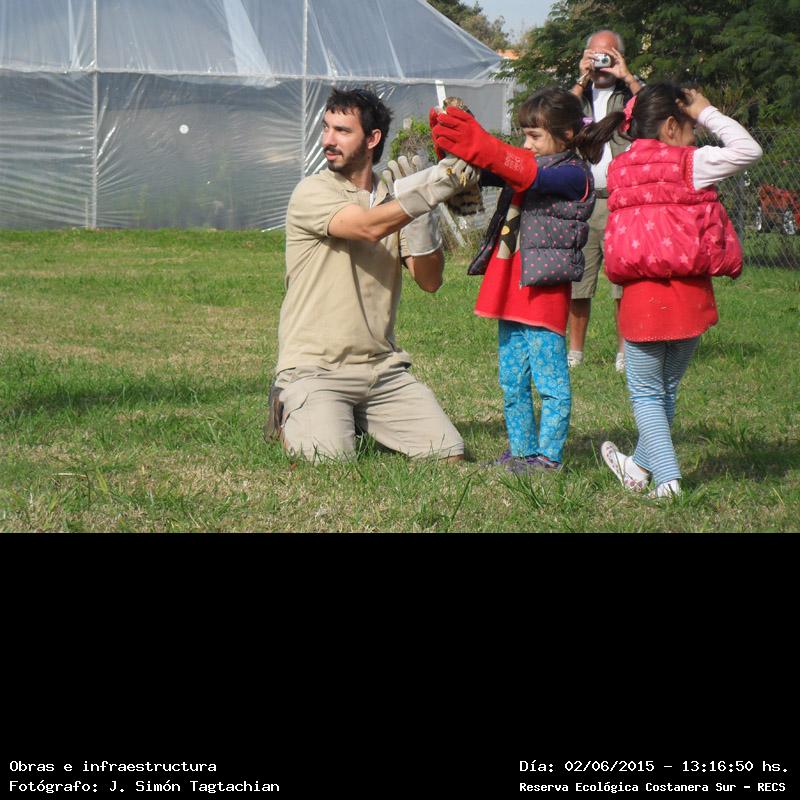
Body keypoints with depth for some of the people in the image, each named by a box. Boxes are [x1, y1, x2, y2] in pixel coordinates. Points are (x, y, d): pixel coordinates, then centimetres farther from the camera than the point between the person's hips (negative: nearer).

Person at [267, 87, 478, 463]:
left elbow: (429, 280, 0)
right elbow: (369, 227, -25)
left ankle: (359, 420, 18)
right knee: (330, 458, -25)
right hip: (314, 368, -5)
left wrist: (417, 193, -8)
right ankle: (289, 417, 10)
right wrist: (433, 188, -30)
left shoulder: (393, 198, 11)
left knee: (449, 453, -8)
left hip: (382, 366, 5)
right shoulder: (313, 192, -5)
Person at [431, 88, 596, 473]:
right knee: (512, 381, 13)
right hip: (510, 288, 9)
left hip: (544, 290, -8)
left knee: (550, 379, -4)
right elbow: (485, 172, 10)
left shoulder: (573, 175, -7)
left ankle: (548, 455, -1)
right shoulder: (523, 164, 19)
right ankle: (521, 451, 21)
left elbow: (531, 177, -24)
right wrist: (455, 147, -11)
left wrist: (481, 148, -35)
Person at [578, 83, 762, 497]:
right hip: (689, 293, -1)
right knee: (667, 388, 18)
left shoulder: (620, 170, 2)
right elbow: (748, 150, -8)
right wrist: (708, 113, 3)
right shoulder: (688, 164, -8)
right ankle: (643, 465, 32)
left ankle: (667, 477, -1)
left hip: (640, 295, 1)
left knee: (646, 392, 10)